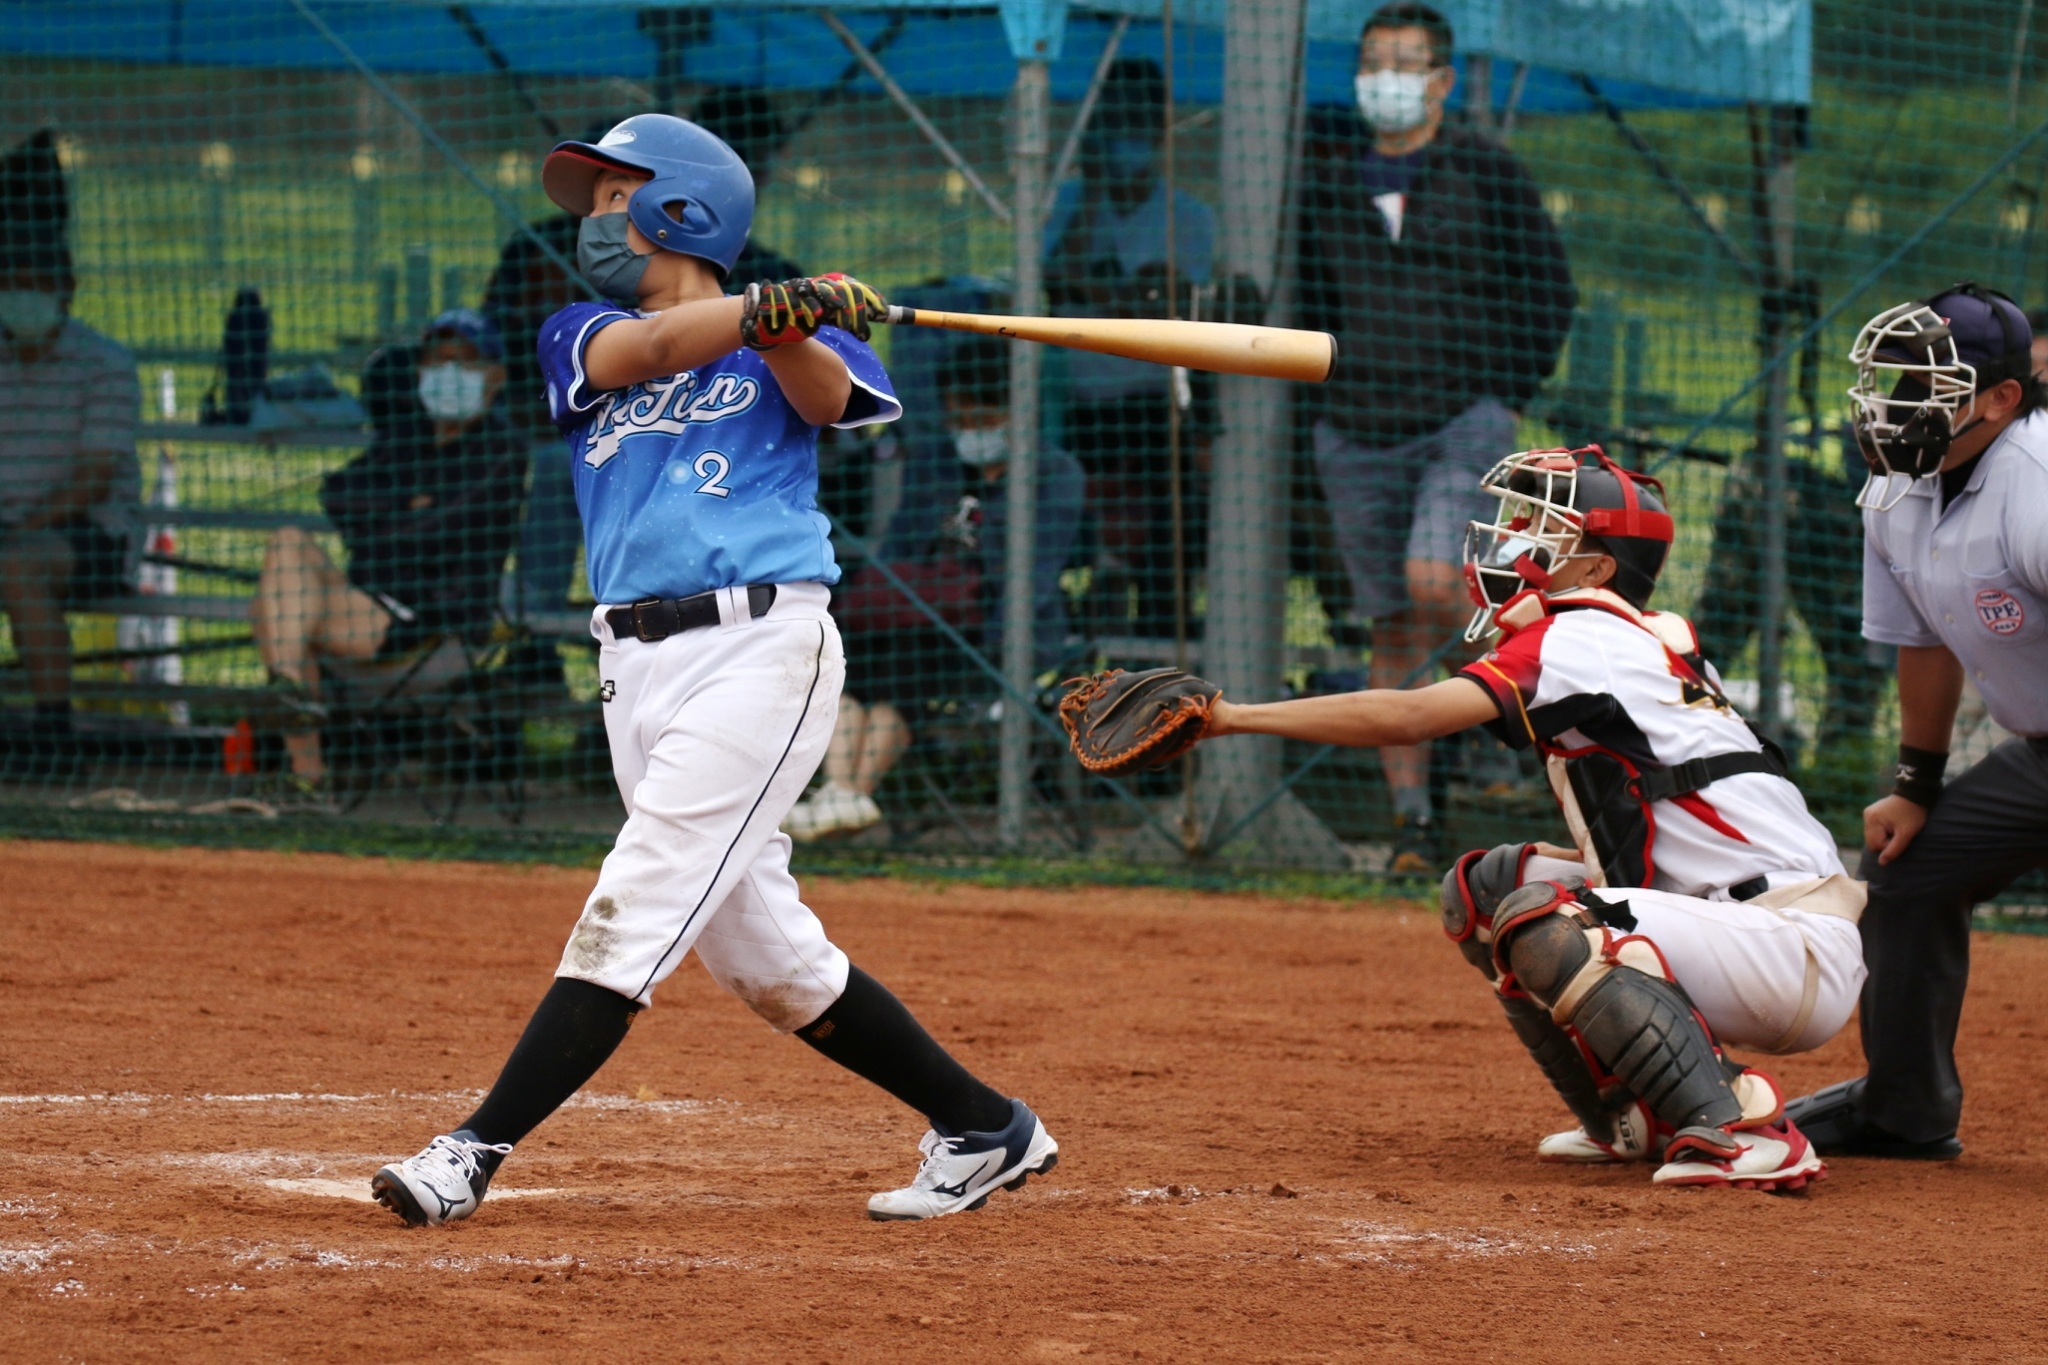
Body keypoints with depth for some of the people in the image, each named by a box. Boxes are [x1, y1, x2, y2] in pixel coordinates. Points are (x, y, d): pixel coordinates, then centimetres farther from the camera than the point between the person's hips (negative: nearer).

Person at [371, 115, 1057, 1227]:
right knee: (765, 954, 8)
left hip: (761, 645, -5)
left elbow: (829, 395, -16)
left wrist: (789, 326, -37)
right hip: (636, 665, 6)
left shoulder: (793, 343, 5)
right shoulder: (581, 337, 13)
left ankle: (476, 1153, -17)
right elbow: (652, 350, -8)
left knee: (634, 908, -13)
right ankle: (983, 1129, 19)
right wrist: (779, 304, -24)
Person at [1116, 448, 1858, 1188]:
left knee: (1542, 925, -29)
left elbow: (1407, 717, -22)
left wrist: (1235, 716, -21)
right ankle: (1636, 1119, 11)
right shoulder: (1656, 640, 15)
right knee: (1484, 885, 11)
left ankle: (1742, 1130, -27)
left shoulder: (1582, 641, -12)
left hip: (1799, 951, -10)